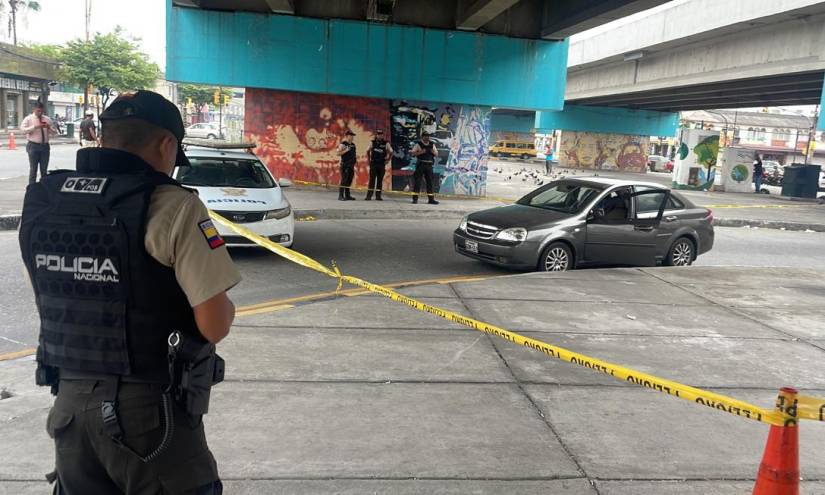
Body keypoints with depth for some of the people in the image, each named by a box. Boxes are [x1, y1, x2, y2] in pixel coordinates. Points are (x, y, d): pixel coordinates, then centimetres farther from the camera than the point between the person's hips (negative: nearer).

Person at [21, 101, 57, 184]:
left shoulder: (47, 119, 12)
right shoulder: (28, 119, 1)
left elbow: (54, 132, 9)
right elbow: (23, 130, -13)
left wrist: (49, 127, -12)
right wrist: (35, 126, -24)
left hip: (45, 146, 3)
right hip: (33, 146, -3)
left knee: (44, 169, 7)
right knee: (33, 169, -3)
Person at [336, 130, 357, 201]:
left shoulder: (353, 145, 17)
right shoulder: (342, 144, -6)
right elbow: (338, 153, -12)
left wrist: (356, 156, 14)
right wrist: (346, 150, -20)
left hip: (351, 165, 8)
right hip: (345, 165, -8)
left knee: (349, 181, 9)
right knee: (344, 181, -10)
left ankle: (347, 195, 16)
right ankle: (341, 196, -8)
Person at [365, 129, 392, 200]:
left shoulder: (386, 144, 2)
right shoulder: (372, 143, 5)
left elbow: (391, 152, 10)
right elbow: (368, 151, 17)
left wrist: (388, 160, 4)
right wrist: (369, 160, 11)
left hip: (382, 164, 0)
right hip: (373, 164, 0)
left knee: (380, 180, 3)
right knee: (372, 180, -4)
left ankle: (378, 196, 8)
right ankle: (369, 195, -4)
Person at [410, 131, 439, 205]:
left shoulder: (432, 144, 13)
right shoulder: (418, 144, 0)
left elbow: (436, 154, 15)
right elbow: (412, 153, -7)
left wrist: (433, 152, -6)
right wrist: (421, 152, -17)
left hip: (429, 165, 4)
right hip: (420, 164, -4)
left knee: (430, 182, 6)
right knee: (417, 181, -5)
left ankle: (431, 199, 10)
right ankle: (415, 198, -1)